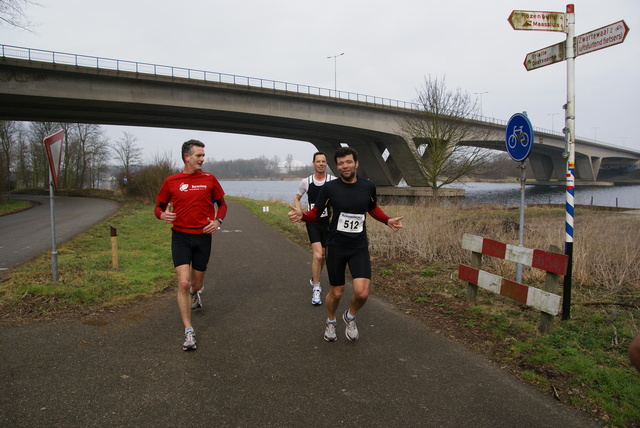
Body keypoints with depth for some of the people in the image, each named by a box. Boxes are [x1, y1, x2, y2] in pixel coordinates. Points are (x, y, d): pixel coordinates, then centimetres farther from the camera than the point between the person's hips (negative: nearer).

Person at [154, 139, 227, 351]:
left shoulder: (209, 179, 1)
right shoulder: (171, 181, -1)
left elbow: (221, 204, 12)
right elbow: (159, 206, 9)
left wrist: (218, 220, -7)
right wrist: (162, 215, -14)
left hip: (203, 236, 2)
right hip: (180, 236, -1)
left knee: (197, 281, 16)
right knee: (183, 282, -14)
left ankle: (194, 295, 56)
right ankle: (188, 331, -3)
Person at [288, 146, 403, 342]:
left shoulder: (368, 186, -3)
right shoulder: (329, 187, -10)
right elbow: (315, 213, -2)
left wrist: (388, 220, -1)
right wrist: (301, 215, -24)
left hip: (359, 247, 1)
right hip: (336, 247, -1)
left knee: (362, 293, -13)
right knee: (336, 293, 11)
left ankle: (350, 316, 22)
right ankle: (330, 322, 43)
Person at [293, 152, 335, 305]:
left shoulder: (333, 181, -7)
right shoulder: (306, 182, -1)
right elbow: (297, 197, 14)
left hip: (328, 222, 1)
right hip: (312, 222, -1)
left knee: (322, 256, 14)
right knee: (318, 254, -16)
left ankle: (314, 280, 41)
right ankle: (316, 289, -3)